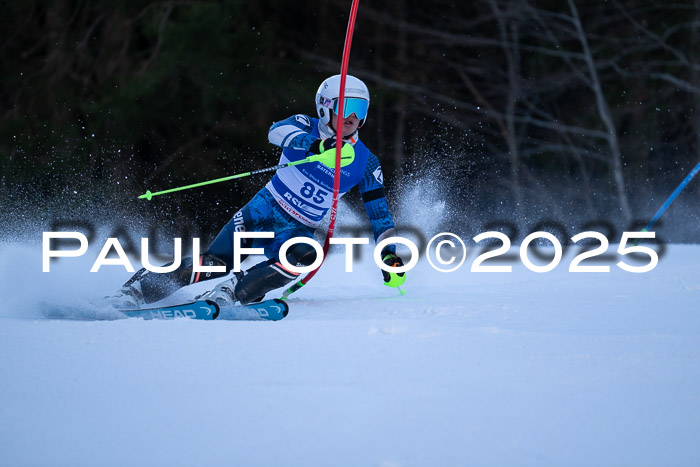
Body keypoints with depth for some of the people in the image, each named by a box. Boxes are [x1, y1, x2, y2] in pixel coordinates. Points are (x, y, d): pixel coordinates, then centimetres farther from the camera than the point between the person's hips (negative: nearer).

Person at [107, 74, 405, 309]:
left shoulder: (366, 164, 0)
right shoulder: (306, 127, -6)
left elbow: (379, 213, 8)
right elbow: (278, 131, -30)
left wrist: (390, 255, -4)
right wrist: (319, 145, -48)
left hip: (297, 230, 2)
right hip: (262, 213, -2)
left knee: (304, 255, -34)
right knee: (217, 262, -20)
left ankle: (230, 294, -36)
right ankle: (138, 289, -14)